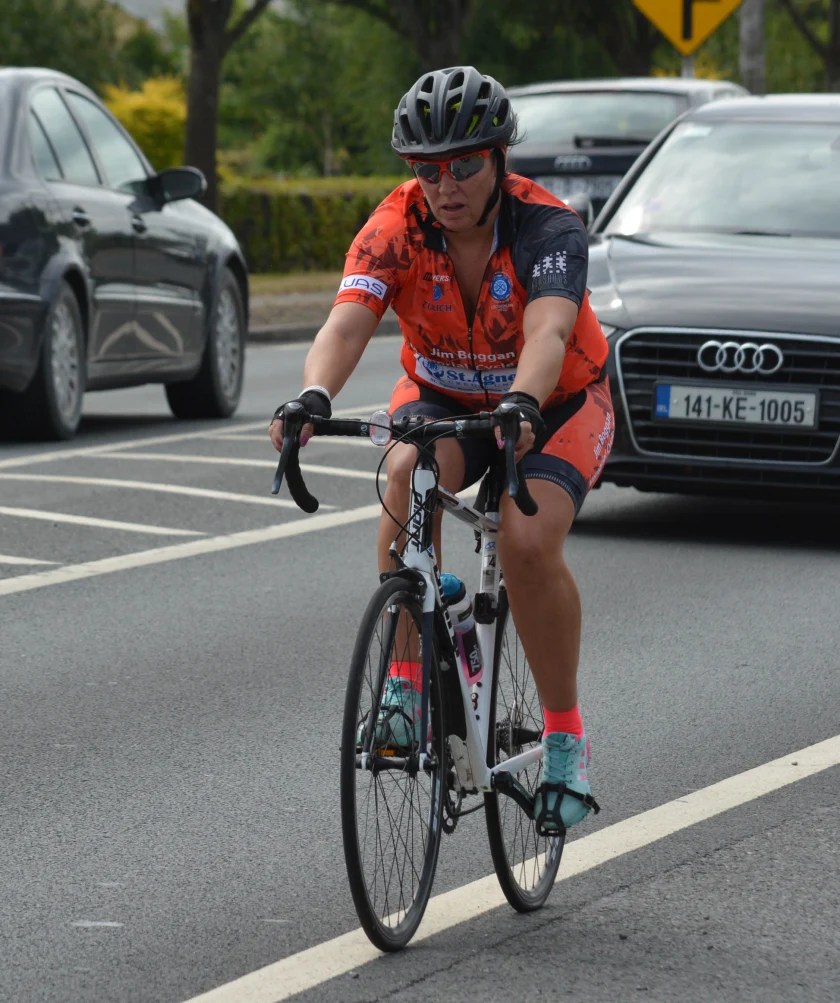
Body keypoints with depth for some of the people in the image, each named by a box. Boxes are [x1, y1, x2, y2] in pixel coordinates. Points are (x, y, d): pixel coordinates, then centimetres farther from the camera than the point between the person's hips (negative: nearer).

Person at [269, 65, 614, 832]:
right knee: (409, 471, -33)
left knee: (529, 544, -27)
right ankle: (407, 682, -23)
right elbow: (347, 323, -37)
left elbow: (547, 332, -46)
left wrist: (522, 408, -66)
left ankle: (565, 737, -7)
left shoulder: (548, 229, -29)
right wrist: (313, 400, -57)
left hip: (558, 403, -2)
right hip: (444, 395, 2)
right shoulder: (396, 227, -22)